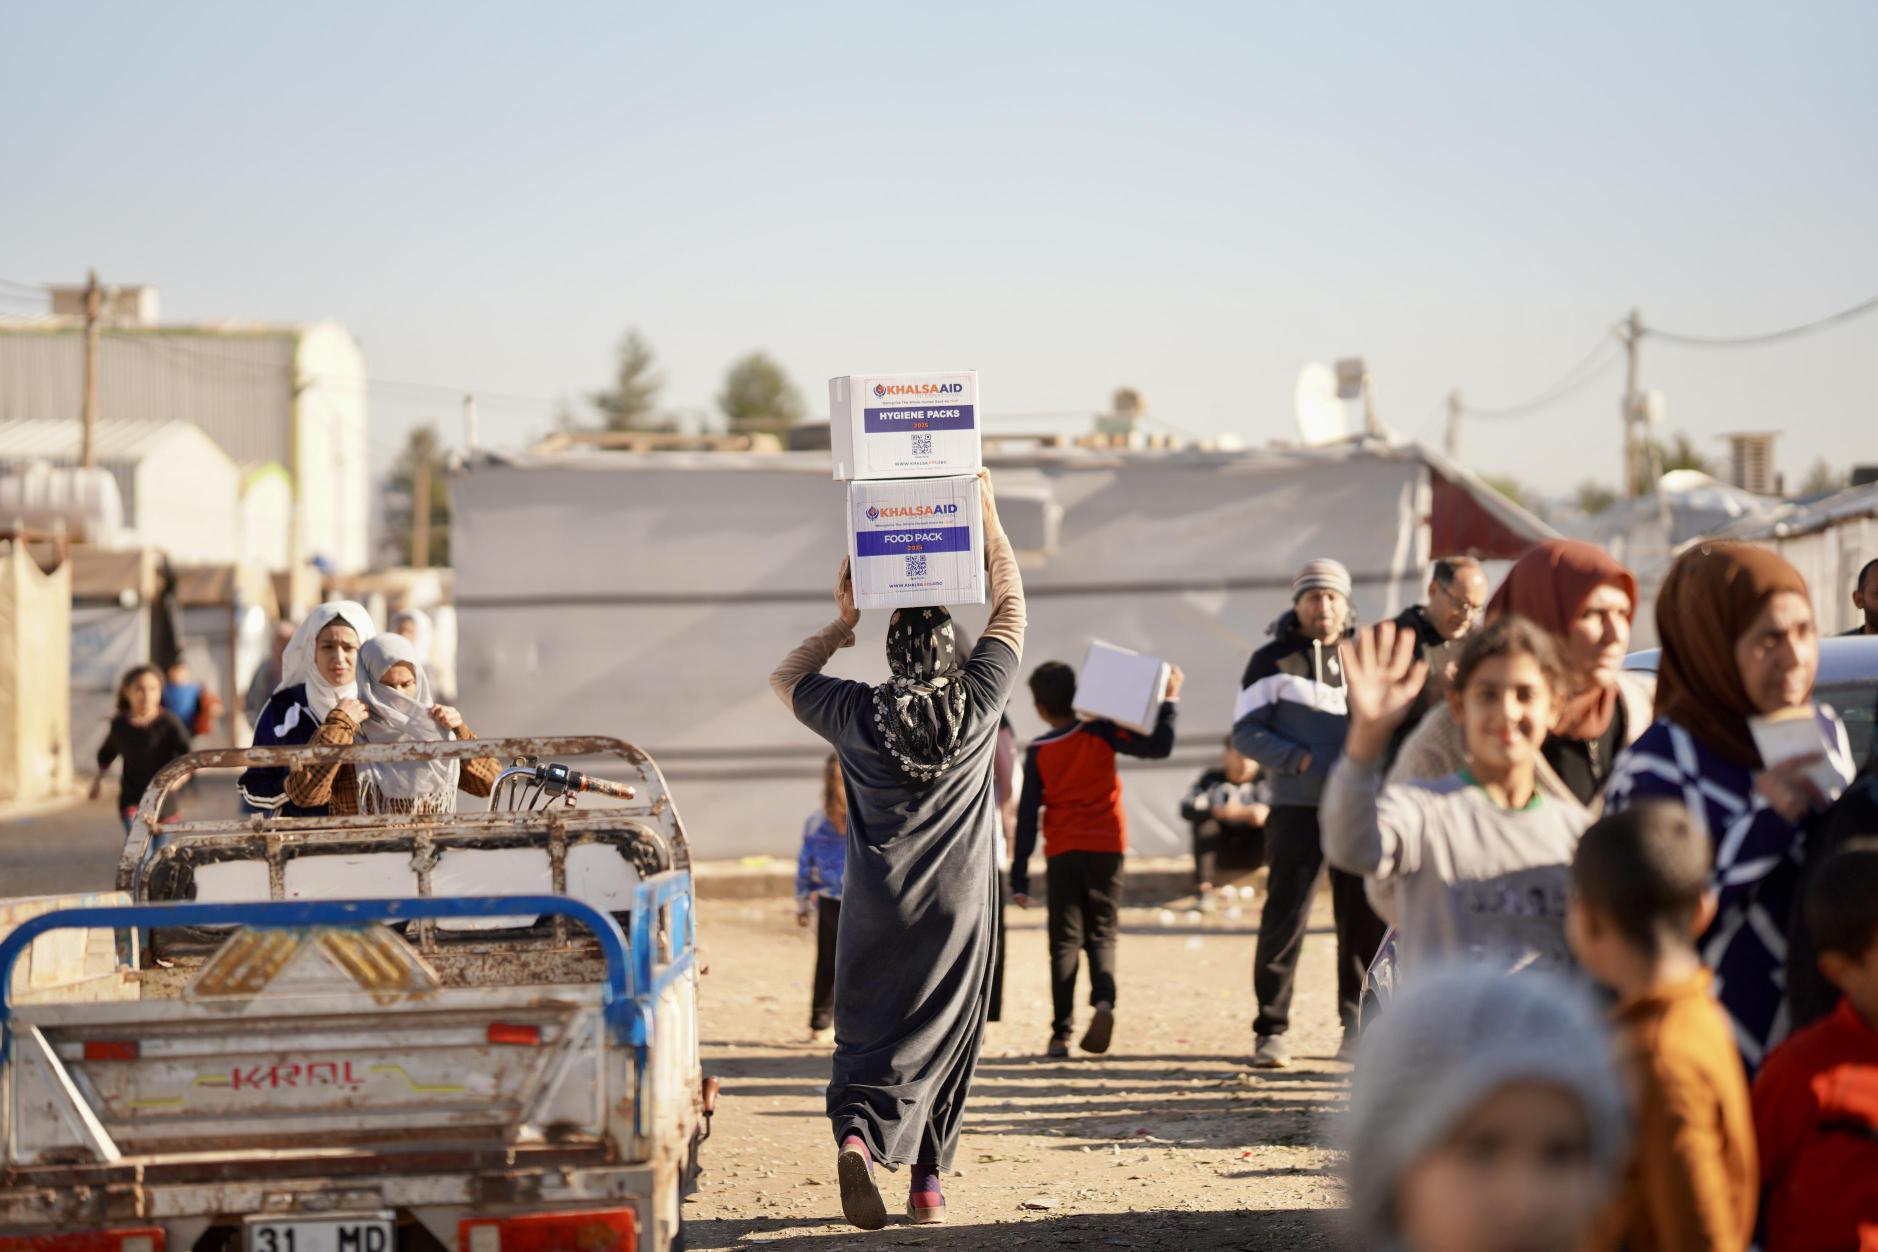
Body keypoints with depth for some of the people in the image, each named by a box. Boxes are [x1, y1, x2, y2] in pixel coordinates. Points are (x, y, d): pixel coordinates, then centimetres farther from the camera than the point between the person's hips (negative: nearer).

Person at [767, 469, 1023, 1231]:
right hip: (957, 908, 0)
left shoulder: (857, 714, -4)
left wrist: (841, 625, 20)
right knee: (943, 1037, 9)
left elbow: (784, 680, 15)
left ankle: (857, 1136, -24)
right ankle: (928, 1181, 9)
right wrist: (987, 514, 12)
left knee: (869, 1028, 2)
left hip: (876, 910, 0)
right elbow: (1011, 611, 8)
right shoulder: (976, 705, -4)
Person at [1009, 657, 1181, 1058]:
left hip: (1062, 853, 0)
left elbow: (1027, 816, -2)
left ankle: (1061, 1033, -4)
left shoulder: (1037, 752, -1)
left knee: (1065, 941, 5)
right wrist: (1169, 701, 2)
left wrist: (1019, 878, 0)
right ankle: (1104, 999, -19)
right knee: (1101, 936, 10)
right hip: (1106, 848, 0)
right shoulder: (1100, 733, -2)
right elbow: (1157, 747, -8)